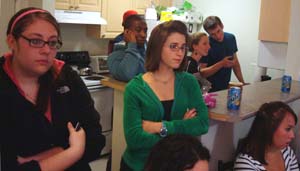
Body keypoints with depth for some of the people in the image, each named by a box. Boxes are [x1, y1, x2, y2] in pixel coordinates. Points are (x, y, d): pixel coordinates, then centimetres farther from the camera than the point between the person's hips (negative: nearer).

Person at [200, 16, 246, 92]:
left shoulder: (231, 38, 1)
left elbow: (235, 62, 12)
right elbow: (202, 73, -17)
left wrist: (242, 82, 10)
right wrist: (221, 64, -26)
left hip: (226, 87, 5)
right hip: (211, 90, -5)